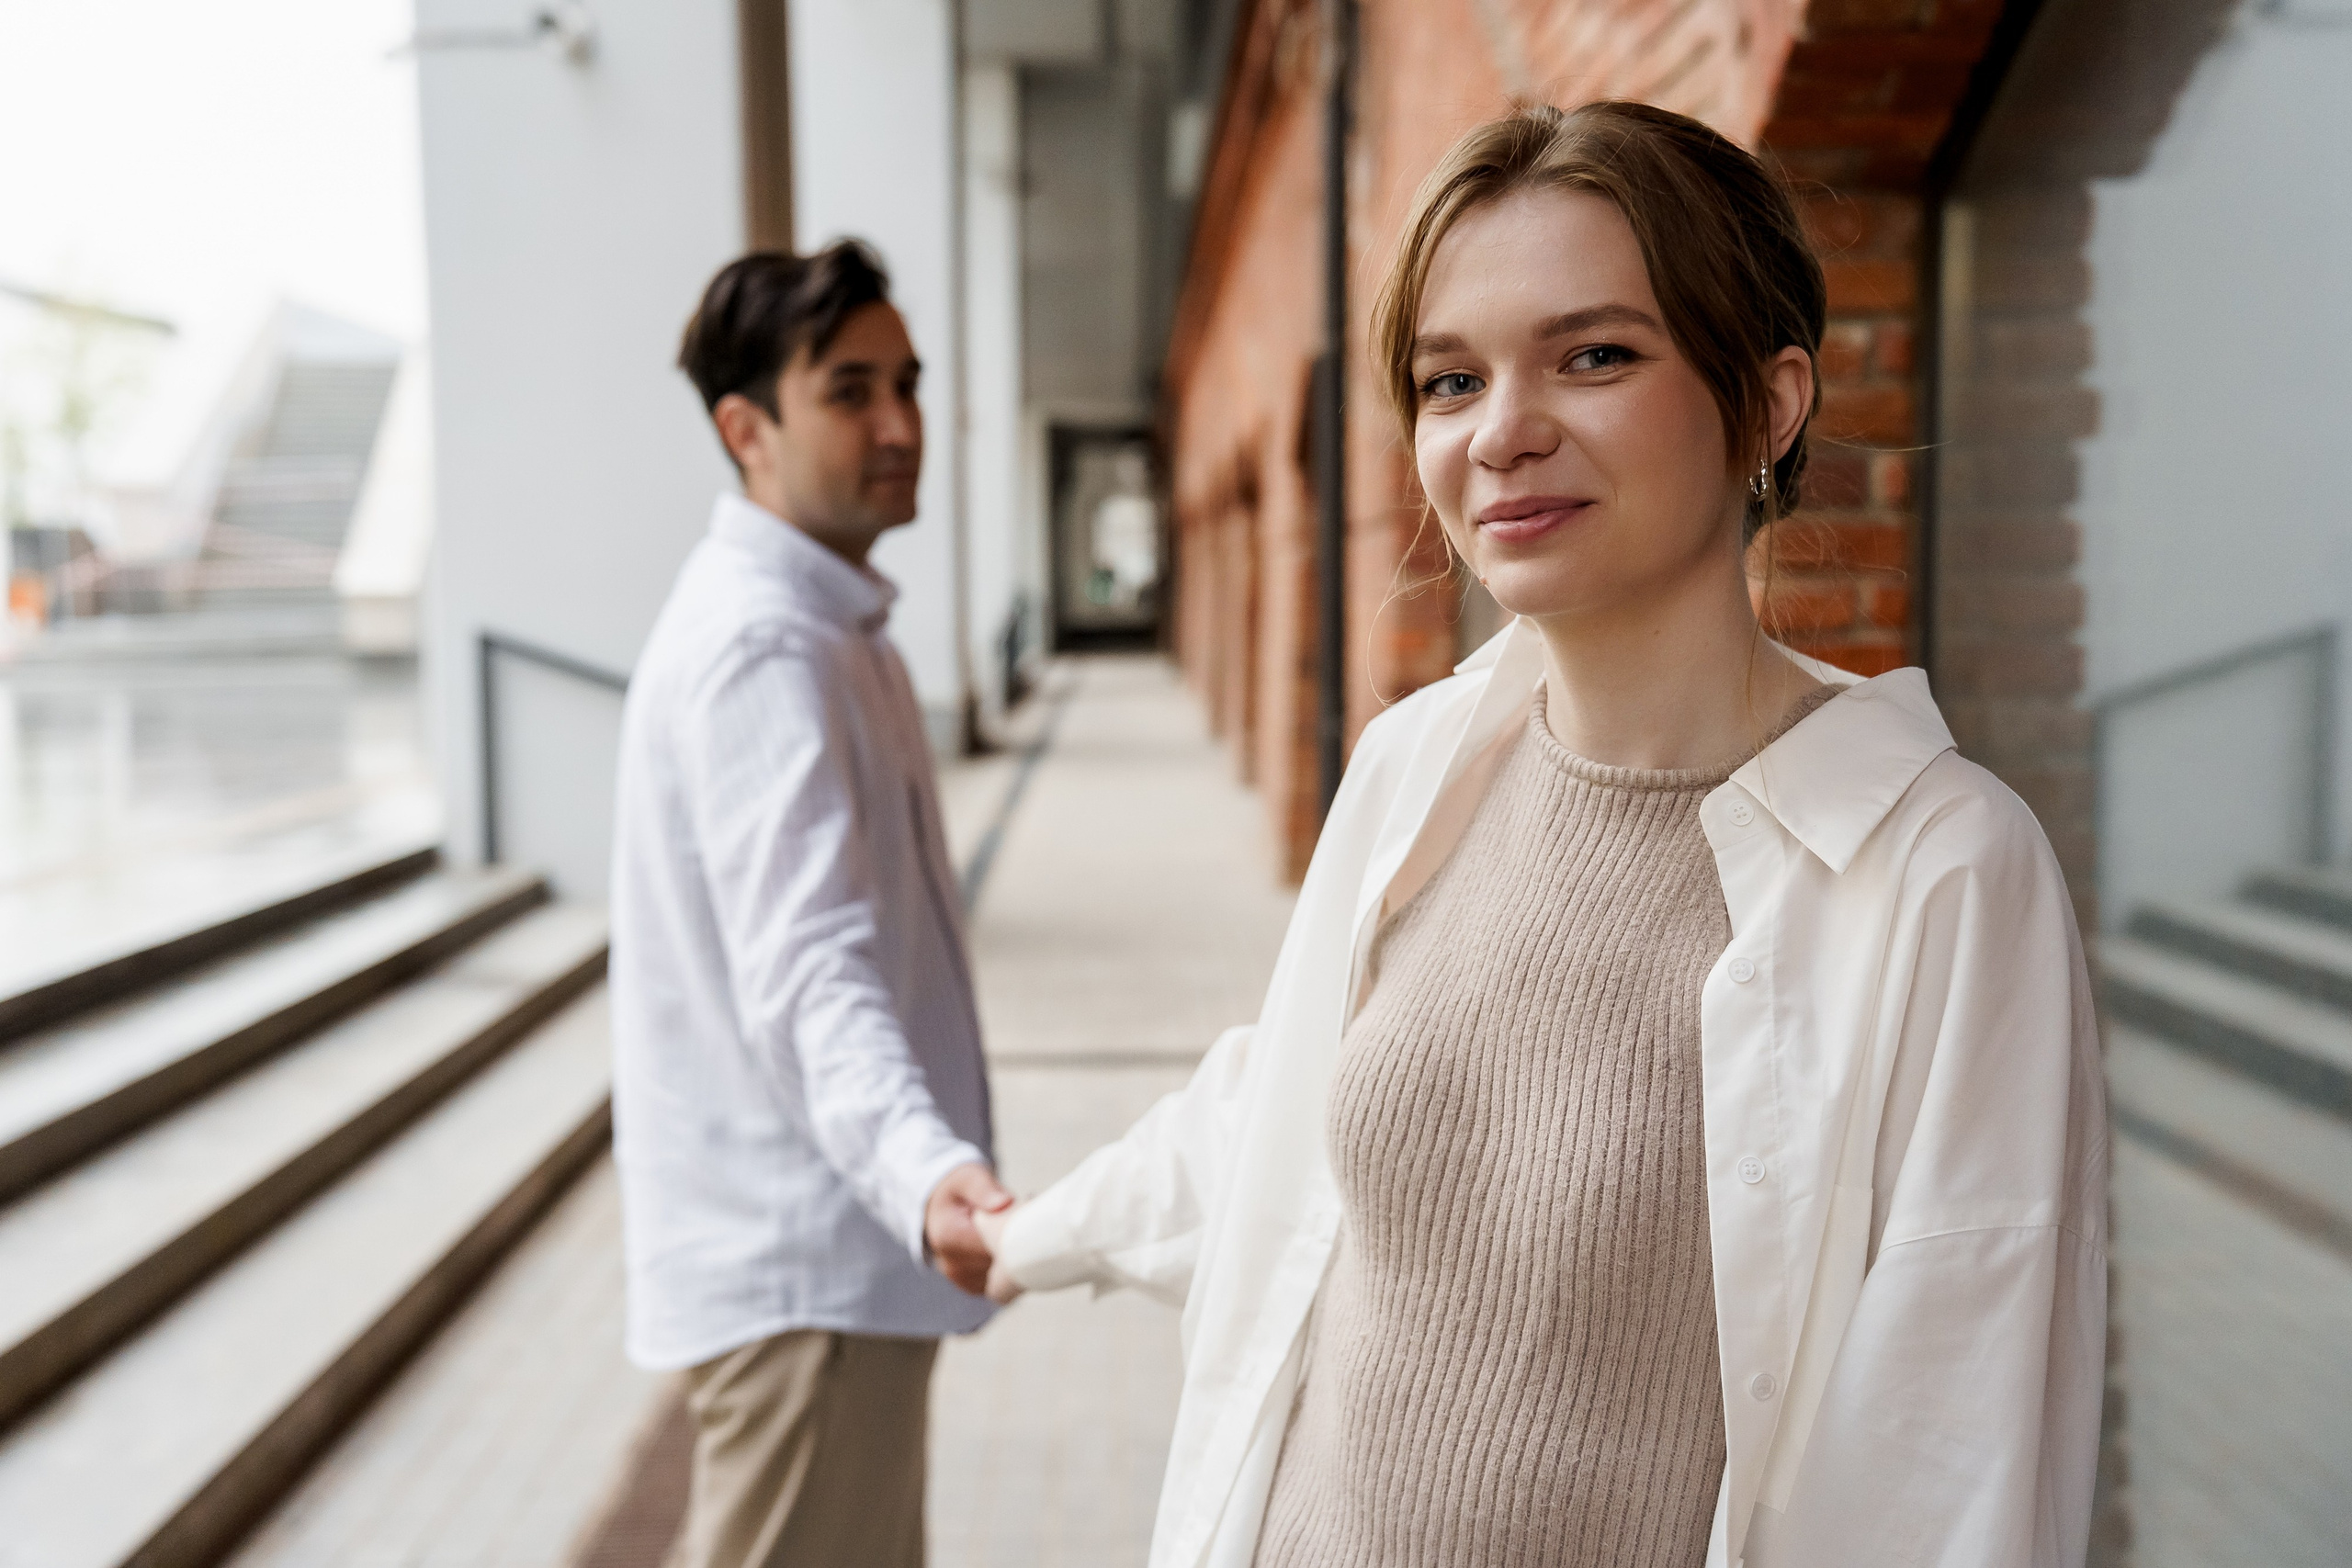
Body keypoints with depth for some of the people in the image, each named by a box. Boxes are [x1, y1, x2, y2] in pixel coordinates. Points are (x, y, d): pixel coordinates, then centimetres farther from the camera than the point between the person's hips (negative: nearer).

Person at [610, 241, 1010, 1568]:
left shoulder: (821, 624, 13)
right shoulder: (764, 645, -21)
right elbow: (808, 969, -35)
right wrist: (926, 1167, -52)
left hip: (840, 1232, 10)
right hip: (803, 1268, -10)